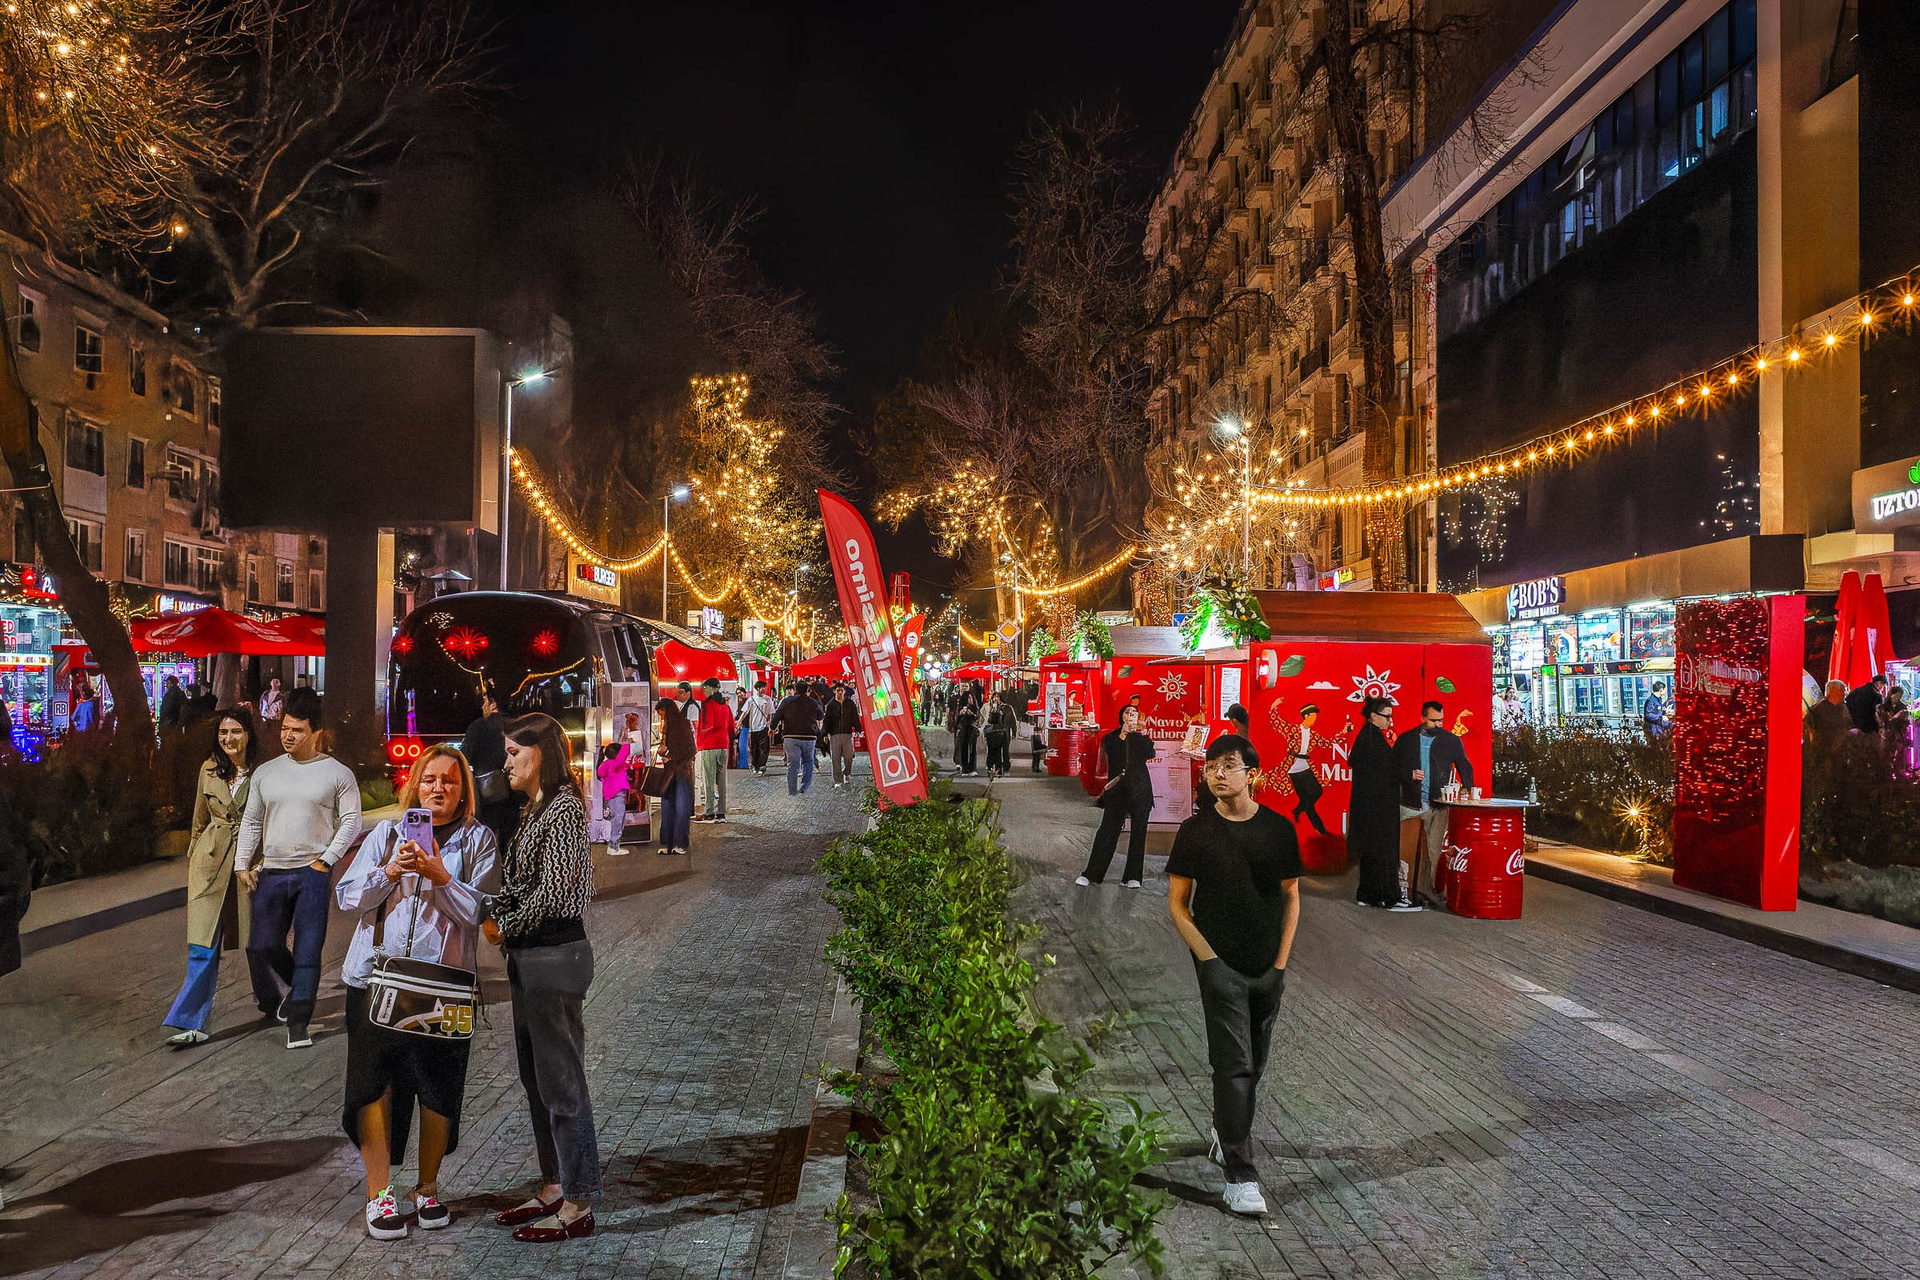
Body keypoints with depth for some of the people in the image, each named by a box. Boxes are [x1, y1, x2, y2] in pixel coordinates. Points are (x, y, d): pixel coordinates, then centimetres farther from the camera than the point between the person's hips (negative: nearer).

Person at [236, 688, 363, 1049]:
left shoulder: (338, 774, 1)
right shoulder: (265, 773, 12)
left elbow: (351, 822, 0)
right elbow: (251, 822, 17)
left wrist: (326, 860, -8)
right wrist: (242, 865, 9)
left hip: (314, 873, -4)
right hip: (272, 873, 4)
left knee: (307, 950, -7)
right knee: (261, 947, 4)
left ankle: (297, 1022, -4)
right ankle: (287, 995, 31)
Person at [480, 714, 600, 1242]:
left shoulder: (564, 808, -15)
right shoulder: (537, 809, 15)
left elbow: (550, 893, -20)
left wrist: (503, 928, -7)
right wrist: (487, 912, 0)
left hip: (555, 956, -10)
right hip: (529, 958, 10)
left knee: (561, 1081, -3)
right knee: (536, 1078, 16)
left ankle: (578, 1206, 6)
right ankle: (553, 1188, 28)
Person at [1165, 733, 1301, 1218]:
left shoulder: (1278, 829, 1)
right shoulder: (1195, 831, -4)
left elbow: (1291, 898, 8)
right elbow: (1177, 904, -1)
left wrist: (1281, 960, 1)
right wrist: (1208, 957, -10)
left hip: (1269, 967, 3)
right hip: (1220, 966, -3)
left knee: (1254, 1063, 16)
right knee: (1234, 1064, -9)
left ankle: (1225, 1135, 40)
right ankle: (1240, 1177, -6)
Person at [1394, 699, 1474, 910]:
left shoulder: (1451, 741, 8)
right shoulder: (1405, 740, 7)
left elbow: (1465, 768, 11)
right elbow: (1392, 767, 9)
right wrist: (1409, 774, -10)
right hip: (1410, 804, 0)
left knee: (1436, 851, 0)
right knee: (1406, 850, -1)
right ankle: (1403, 893, 6)